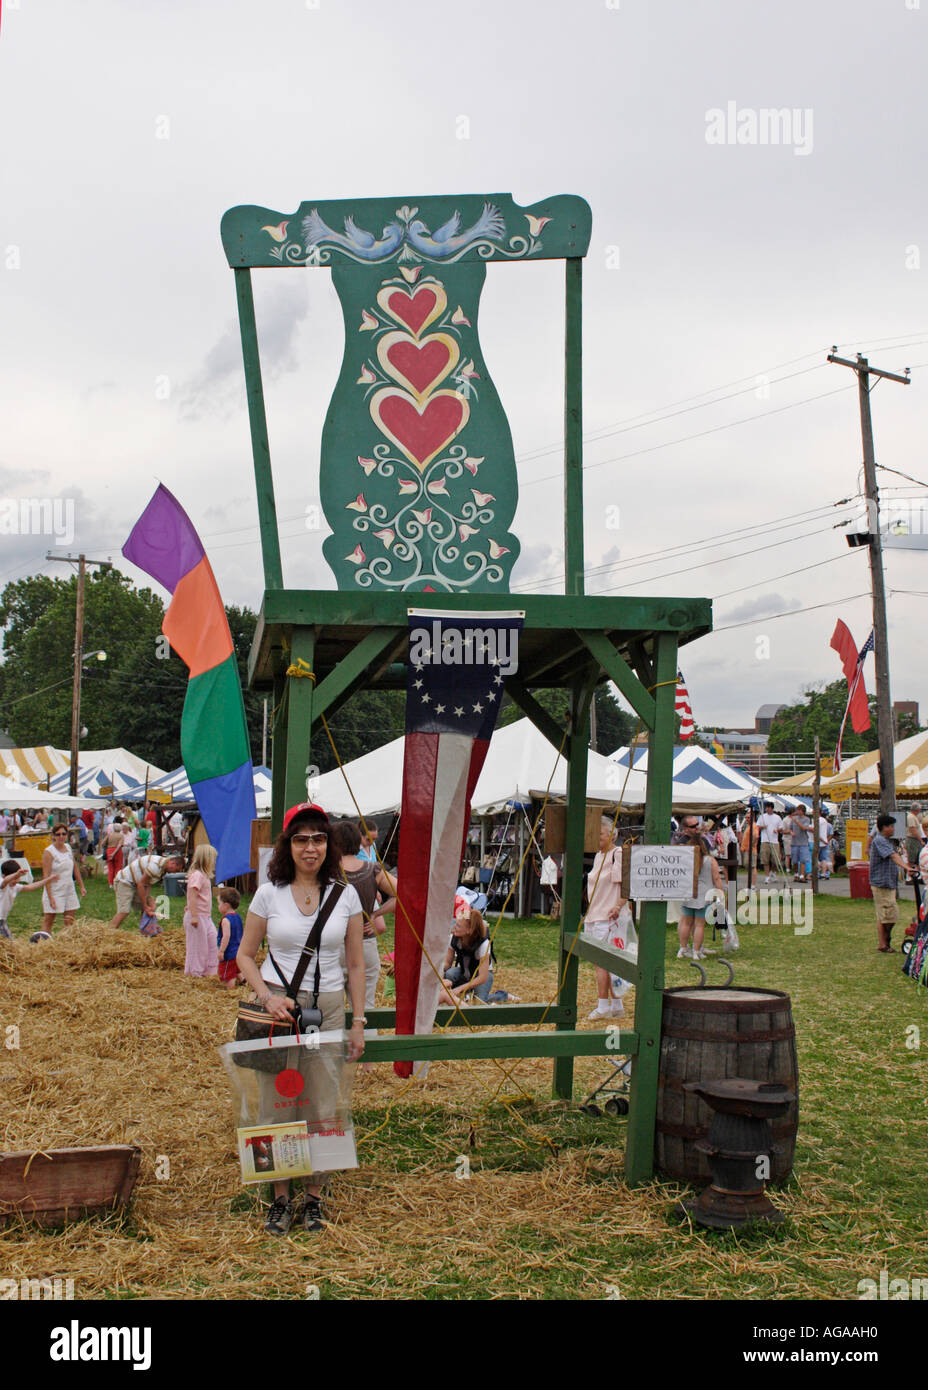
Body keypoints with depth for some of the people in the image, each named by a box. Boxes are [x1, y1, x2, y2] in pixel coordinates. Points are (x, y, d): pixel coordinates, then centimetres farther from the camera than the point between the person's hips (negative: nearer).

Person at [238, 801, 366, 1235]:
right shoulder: (269, 894, -1)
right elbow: (245, 954, 5)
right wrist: (267, 997, -10)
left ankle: (314, 1197, 19)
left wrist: (358, 1021, 4)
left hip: (328, 1008, 1)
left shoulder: (345, 895, 2)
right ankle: (280, 1197, 18)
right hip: (277, 1006, 0)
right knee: (275, 1106, 4)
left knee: (323, 1109, 4)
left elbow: (356, 964, 7)